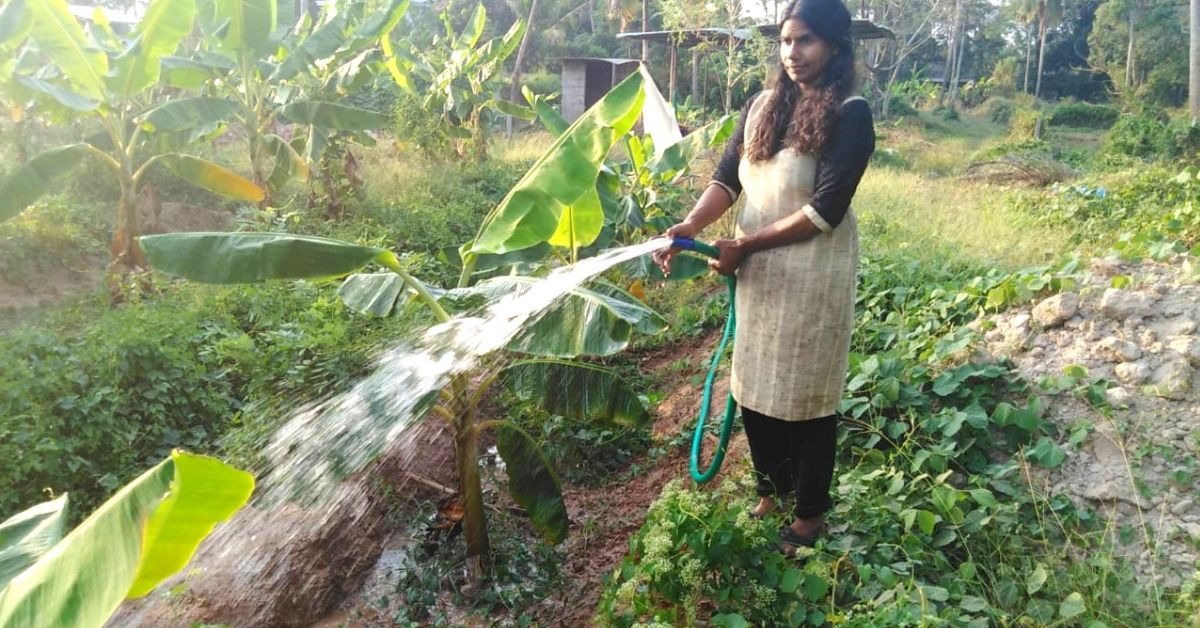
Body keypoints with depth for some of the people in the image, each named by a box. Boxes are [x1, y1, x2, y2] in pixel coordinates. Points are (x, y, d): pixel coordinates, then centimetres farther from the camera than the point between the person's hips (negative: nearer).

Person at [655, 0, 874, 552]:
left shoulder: (850, 115, -12)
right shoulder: (762, 105, 6)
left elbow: (825, 210, -19)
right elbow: (727, 177, 0)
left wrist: (744, 245, -18)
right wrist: (689, 227, -18)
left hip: (814, 275, -6)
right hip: (757, 271, 6)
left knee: (807, 392, 6)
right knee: (755, 383, 14)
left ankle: (810, 511, 26)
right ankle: (771, 488, 37)